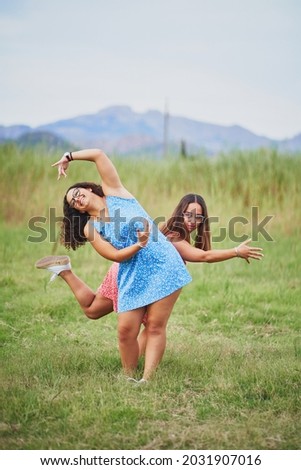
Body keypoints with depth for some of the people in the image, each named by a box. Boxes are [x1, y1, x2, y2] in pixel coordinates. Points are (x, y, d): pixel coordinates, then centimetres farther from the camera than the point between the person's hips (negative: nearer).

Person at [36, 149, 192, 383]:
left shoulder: (114, 192, 3)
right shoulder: (90, 228, 4)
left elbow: (98, 155, -6)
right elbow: (117, 255, -7)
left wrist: (69, 157, 5)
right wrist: (139, 245, -23)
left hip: (163, 265, -2)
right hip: (133, 276, 2)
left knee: (156, 326, -8)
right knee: (126, 330, -6)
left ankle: (147, 379, -6)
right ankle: (129, 378, 10)